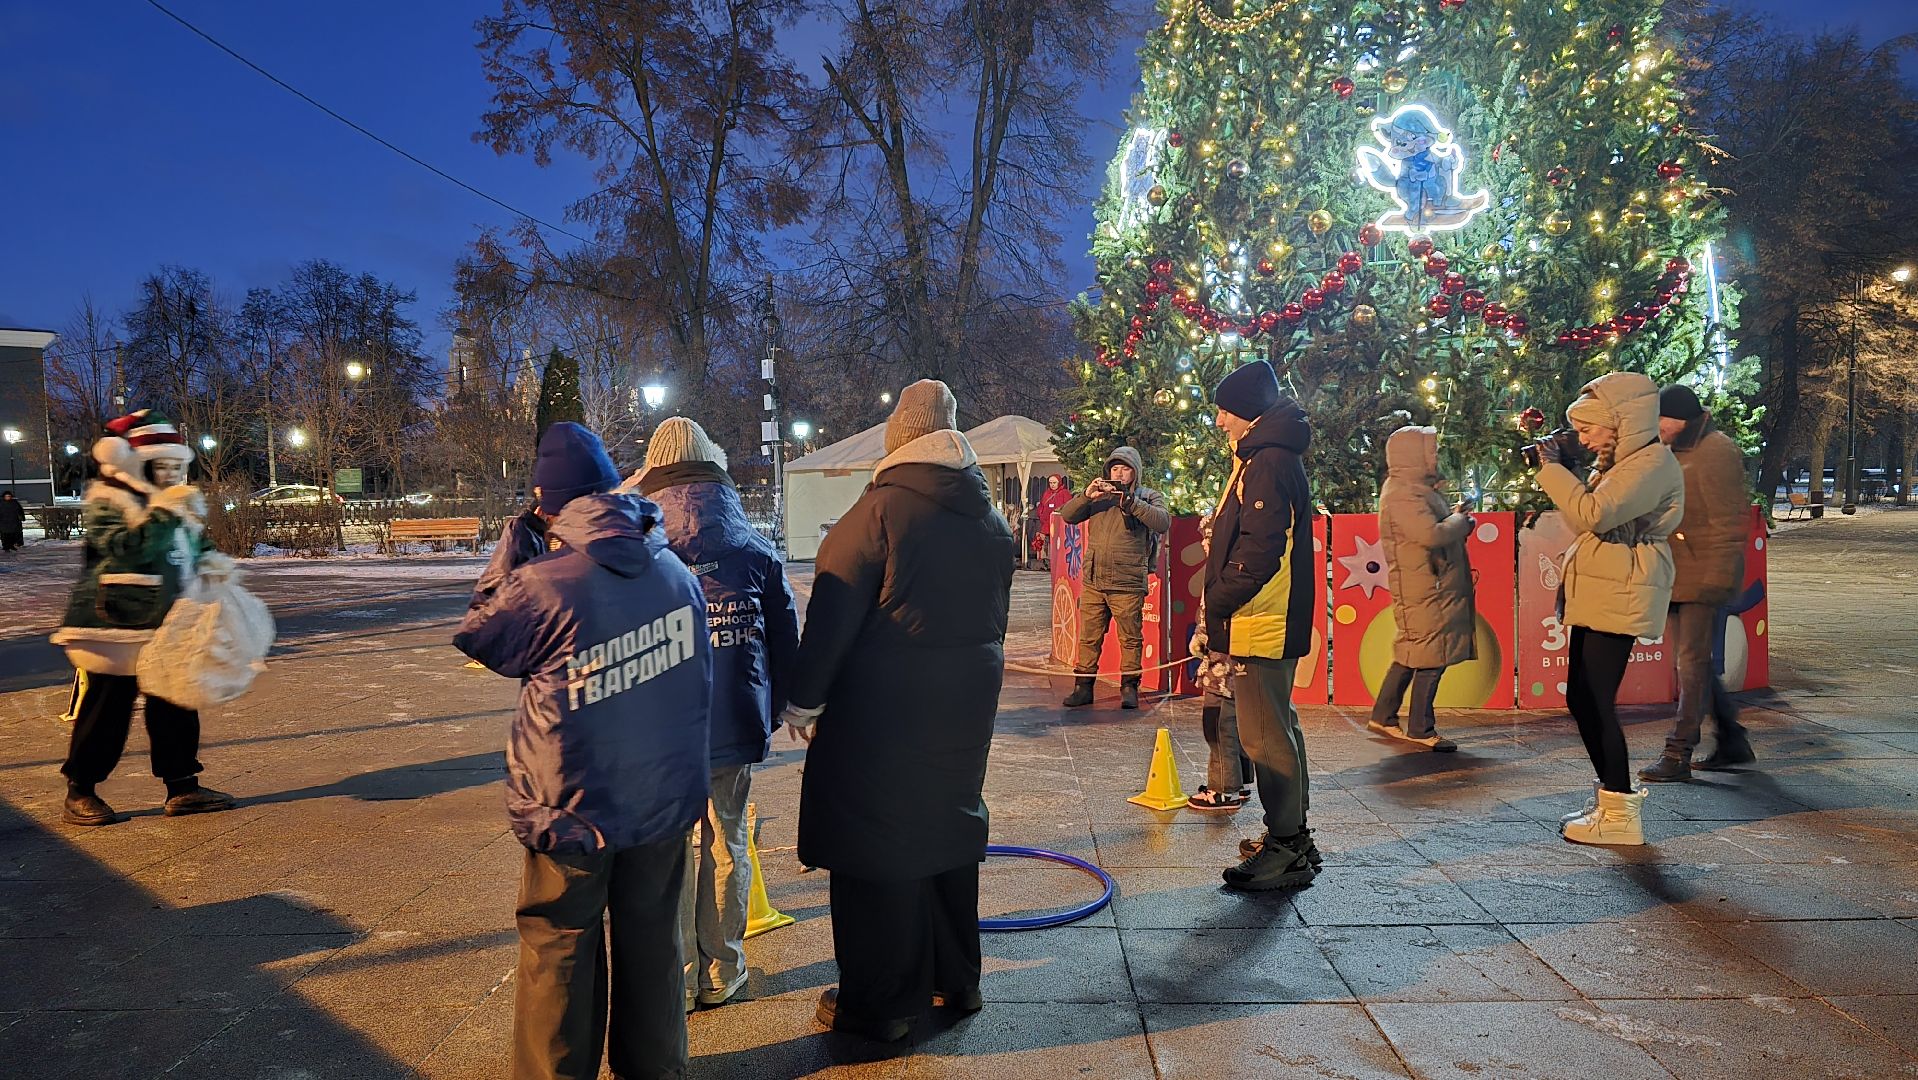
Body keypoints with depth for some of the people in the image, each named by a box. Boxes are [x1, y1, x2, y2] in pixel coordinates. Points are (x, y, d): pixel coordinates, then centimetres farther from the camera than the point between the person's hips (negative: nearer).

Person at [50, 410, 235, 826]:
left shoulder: (172, 502, 13)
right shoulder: (106, 502, -10)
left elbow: (191, 555, 22)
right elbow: (129, 549, -26)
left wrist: (195, 522, 2)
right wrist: (164, 512, -27)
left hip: (169, 626, 7)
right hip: (119, 625, -7)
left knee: (175, 706, 8)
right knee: (107, 708, 0)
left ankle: (182, 786, 14)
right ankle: (80, 792, 14)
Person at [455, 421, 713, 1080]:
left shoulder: (541, 585, -23)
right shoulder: (675, 570, -7)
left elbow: (478, 638, -3)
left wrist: (511, 551, 1)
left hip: (574, 809, -4)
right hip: (666, 797, 4)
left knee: (561, 949, 14)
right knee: (651, 939, 19)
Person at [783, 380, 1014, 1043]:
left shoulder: (883, 506, -15)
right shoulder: (989, 517, 6)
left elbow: (834, 613, -15)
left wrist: (804, 699, -7)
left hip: (887, 703, -7)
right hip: (968, 698, 7)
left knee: (878, 844, 3)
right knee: (950, 828, 19)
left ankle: (880, 1003, 13)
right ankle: (955, 978, 32)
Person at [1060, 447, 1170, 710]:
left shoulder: (1149, 497, 4)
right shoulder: (1098, 496, 15)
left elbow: (1163, 522, -15)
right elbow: (1067, 515, 6)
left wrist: (1130, 502, -23)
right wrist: (1086, 496, -11)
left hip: (1128, 584, -3)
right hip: (1092, 582, 4)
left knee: (1130, 638, 3)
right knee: (1088, 637, 7)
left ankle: (1129, 688, 12)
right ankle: (1083, 686, 14)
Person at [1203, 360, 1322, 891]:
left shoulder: (1269, 462, -17)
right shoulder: (1269, 457, 17)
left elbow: (1259, 550, -23)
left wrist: (1217, 608, -18)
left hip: (1259, 624, -11)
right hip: (1268, 623, 11)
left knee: (1266, 736, -5)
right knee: (1276, 729, 18)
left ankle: (1287, 849, 4)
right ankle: (1291, 835, 29)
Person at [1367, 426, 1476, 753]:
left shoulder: (1414, 488, 17)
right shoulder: (1402, 495, -18)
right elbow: (1431, 535, -28)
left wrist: (1452, 515, 5)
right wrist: (1461, 521, -11)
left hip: (1434, 585, 11)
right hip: (1425, 590, -11)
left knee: (1410, 653, 15)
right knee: (1431, 656, -5)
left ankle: (1383, 716, 23)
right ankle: (1420, 729, 3)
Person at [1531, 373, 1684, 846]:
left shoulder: (1652, 464, -14)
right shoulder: (1622, 463, 19)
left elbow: (1594, 513, -26)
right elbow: (1585, 518, 20)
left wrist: (1554, 469, -14)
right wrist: (1556, 470, 10)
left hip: (1620, 599, -10)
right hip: (1596, 596, 10)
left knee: (1597, 702, -8)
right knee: (1579, 699, 13)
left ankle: (1621, 816, 0)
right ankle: (1610, 796, 25)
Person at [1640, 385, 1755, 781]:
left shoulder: (1716, 452, -13)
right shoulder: (1677, 452, 15)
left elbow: (1729, 521, -18)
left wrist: (1718, 580, -21)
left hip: (1705, 578, -10)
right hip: (1678, 577, 10)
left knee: (1694, 664, -6)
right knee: (1695, 663, 15)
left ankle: (1678, 755, -3)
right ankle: (1732, 742, 26)